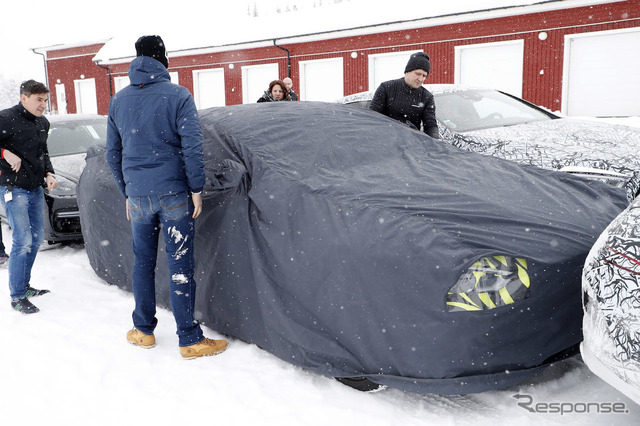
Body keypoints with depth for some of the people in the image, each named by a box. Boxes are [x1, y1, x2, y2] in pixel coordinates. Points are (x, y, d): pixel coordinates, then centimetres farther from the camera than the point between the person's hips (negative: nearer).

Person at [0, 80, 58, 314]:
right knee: (23, 241, -10)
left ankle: (25, 286, 28)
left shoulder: (43, 123, 11)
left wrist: (49, 174, 7)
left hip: (36, 189, 8)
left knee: (37, 238, 13)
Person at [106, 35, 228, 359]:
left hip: (138, 196, 4)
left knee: (142, 262, 15)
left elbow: (113, 154, 14)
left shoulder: (118, 101, 10)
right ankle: (190, 340, 6)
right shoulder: (178, 96, -5)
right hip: (174, 193, -4)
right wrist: (197, 189, -5)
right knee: (180, 265, 0)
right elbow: (192, 147, -12)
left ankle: (143, 331, 26)